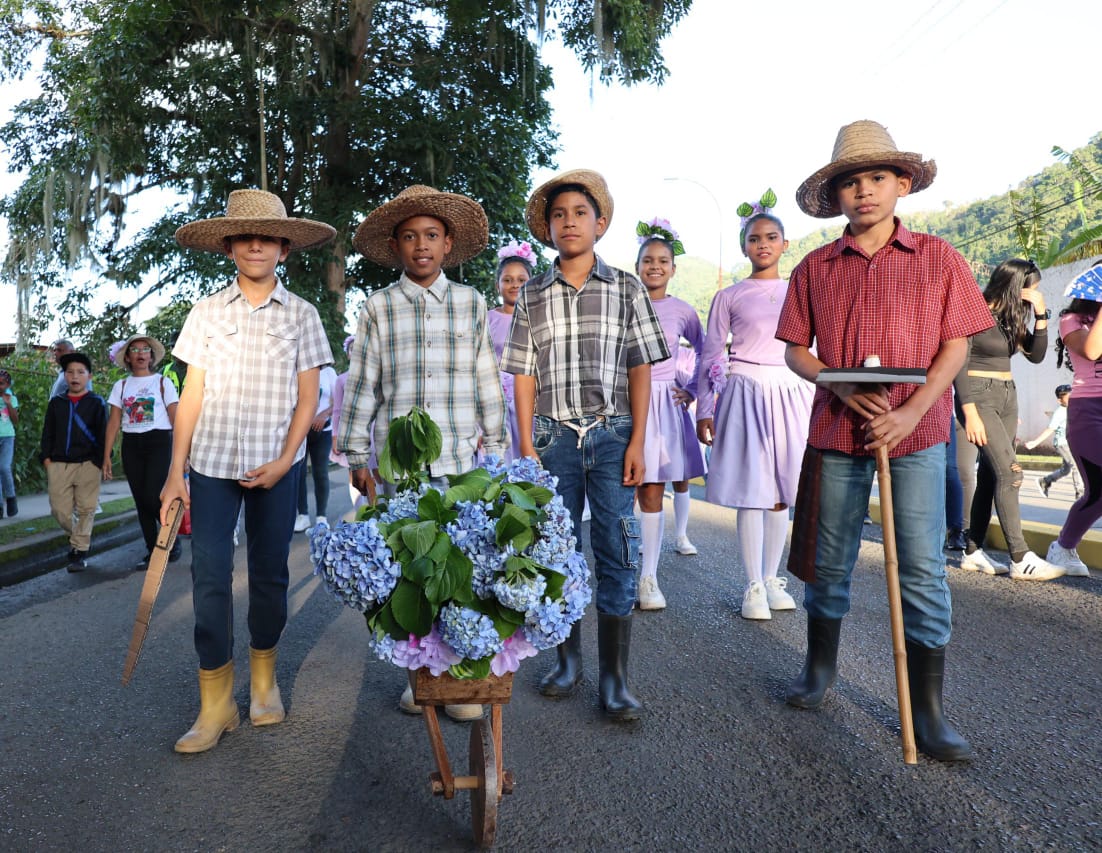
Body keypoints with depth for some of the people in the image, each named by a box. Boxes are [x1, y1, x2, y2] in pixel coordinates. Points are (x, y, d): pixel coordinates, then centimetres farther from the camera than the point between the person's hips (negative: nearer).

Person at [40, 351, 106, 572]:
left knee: (85, 508, -1)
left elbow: (102, 434, 1)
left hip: (87, 464, -3)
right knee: (60, 509, 3)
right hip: (58, 465, 3)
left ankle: (80, 550, 7)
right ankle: (78, 538, 27)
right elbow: (48, 433, 14)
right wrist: (46, 458, 5)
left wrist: (99, 460, -6)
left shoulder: (96, 403, 3)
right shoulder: (56, 403, 12)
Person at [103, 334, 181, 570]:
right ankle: (152, 552, 14)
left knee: (152, 497, -14)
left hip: (158, 442, -4)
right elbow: (113, 422, 8)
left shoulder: (162, 382, 2)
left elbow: (176, 418, -2)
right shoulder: (121, 386, 11)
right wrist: (106, 456, 2)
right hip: (131, 446, 4)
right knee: (141, 501, 5)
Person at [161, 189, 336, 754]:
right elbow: (191, 396, 5)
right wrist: (175, 472, 1)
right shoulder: (206, 312, 6)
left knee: (269, 573, 8)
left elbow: (307, 397, 1)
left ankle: (263, 676, 27)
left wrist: (284, 461, -11)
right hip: (211, 460, 1)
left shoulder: (301, 314, 3)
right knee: (209, 575, -3)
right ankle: (216, 701, 7)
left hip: (276, 465, 0)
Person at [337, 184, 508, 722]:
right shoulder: (379, 307, 7)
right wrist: (357, 458, 4)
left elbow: (487, 382, 10)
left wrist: (495, 449, 9)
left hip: (460, 460, 0)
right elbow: (361, 385, 7)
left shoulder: (470, 303, 9)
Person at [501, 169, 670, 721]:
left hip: (612, 435, -1)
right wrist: (526, 444, 0)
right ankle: (567, 659, 25)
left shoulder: (625, 288, 7)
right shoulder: (532, 295, 10)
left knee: (618, 554, -3)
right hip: (554, 437, 2)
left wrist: (637, 440, -4)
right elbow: (524, 373, 8)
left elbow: (640, 369, 4)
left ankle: (614, 678, 5)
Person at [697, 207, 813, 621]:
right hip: (745, 392, -3)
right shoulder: (729, 297, 4)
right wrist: (703, 410, -2)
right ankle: (754, 587, 5)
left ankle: (772, 579, 19)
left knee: (781, 492, 6)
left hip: (790, 394, 3)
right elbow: (710, 356, 3)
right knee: (751, 492, -4)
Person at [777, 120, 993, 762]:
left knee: (924, 570, -1)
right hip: (838, 430, 2)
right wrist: (843, 388, -11)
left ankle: (929, 711, 12)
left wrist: (912, 412, -13)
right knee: (830, 561, 12)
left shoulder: (937, 257, 2)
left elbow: (957, 344, 0)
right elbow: (795, 350, 7)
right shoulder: (815, 268, 5)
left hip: (916, 431, -1)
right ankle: (820, 670, 33)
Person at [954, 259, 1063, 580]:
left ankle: (972, 552, 12)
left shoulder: (1012, 317, 11)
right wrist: (970, 413, -19)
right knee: (1010, 471, -14)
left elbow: (1036, 355, 11)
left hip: (1007, 398, 8)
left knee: (990, 475, 6)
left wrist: (1041, 316, -1)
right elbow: (959, 366, -15)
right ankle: (1020, 559, -12)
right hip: (979, 396, -8)